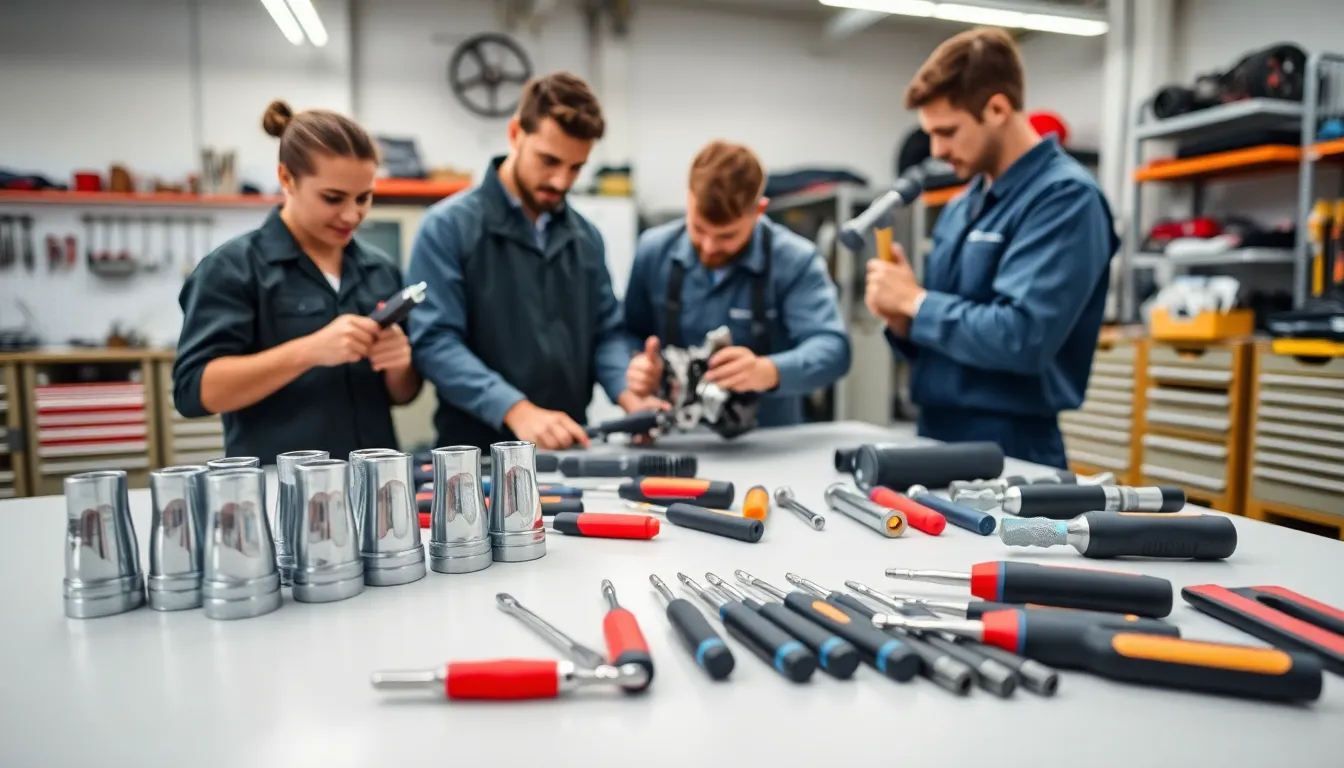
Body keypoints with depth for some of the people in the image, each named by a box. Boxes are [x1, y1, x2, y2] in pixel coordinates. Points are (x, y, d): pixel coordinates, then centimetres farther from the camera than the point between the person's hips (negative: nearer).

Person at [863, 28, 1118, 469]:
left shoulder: (1065, 197, -13)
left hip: (1008, 449, -7)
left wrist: (916, 302, -13)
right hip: (936, 435, 8)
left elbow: (1020, 337, -25)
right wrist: (902, 321, -6)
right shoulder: (960, 207, 11)